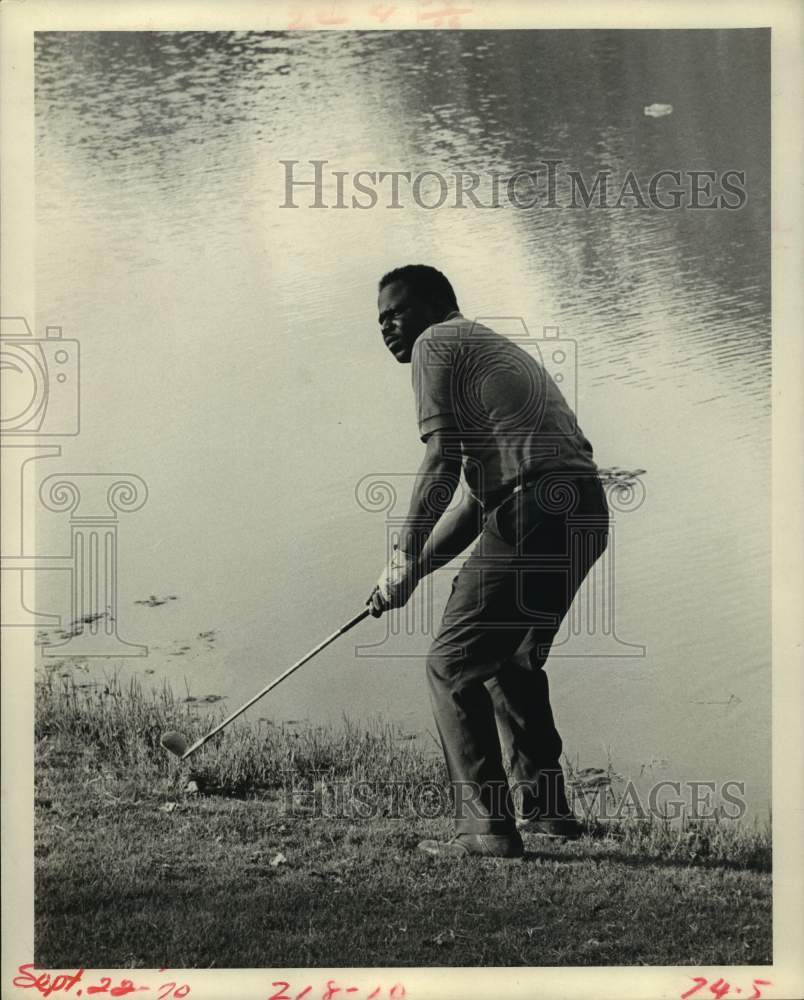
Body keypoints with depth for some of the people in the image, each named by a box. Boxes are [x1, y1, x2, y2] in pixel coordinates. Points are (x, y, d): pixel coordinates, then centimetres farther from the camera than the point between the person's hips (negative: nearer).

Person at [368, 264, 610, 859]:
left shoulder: (437, 343, 4)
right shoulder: (496, 349, 32)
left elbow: (441, 465, -7)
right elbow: (476, 498, 28)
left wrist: (404, 560, -1)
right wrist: (415, 567, 24)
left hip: (535, 512, -9)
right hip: (586, 514, 9)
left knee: (452, 664, -3)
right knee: (513, 660, 25)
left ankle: (487, 827, -6)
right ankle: (544, 810, 30)